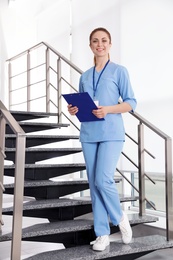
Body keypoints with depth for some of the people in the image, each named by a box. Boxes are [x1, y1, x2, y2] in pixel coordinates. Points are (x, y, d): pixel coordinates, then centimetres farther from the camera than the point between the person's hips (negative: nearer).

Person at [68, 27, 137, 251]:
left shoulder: (119, 71, 2)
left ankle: (120, 217, 15)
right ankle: (102, 234, 15)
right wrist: (74, 110, -2)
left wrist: (108, 109, -17)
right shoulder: (84, 77, 16)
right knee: (94, 184, 4)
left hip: (111, 134, -5)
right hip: (88, 134, 5)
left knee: (103, 180, -14)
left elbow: (131, 103, -2)